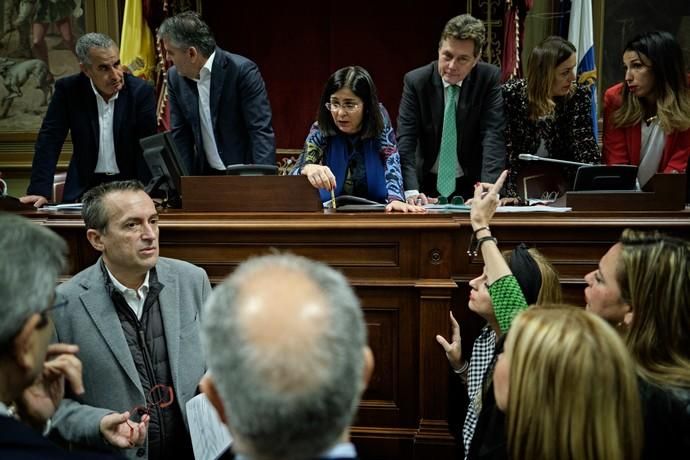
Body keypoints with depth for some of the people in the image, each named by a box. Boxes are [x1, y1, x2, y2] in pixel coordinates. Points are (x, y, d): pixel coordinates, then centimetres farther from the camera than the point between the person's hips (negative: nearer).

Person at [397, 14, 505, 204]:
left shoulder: (490, 78, -8)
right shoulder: (415, 81, -8)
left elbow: (493, 137, -15)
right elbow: (405, 140, -14)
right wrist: (411, 191, -29)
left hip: (472, 184, 0)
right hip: (427, 184, 1)